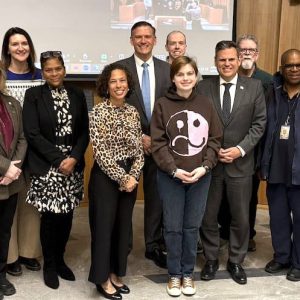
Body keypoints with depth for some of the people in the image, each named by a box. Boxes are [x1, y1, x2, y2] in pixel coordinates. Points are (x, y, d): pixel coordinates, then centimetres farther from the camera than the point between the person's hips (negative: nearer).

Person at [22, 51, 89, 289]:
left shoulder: (77, 95, 8)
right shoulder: (33, 95, -1)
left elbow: (84, 132, 6)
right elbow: (32, 133, -9)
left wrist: (74, 158, -10)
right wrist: (58, 159, -14)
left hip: (73, 165, 3)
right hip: (46, 167, -3)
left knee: (67, 215, 8)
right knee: (50, 216, 0)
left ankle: (60, 260, 28)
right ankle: (49, 264, 20)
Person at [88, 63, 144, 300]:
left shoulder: (133, 112, 5)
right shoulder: (99, 112, -11)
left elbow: (139, 148, 5)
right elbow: (101, 153, -15)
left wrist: (133, 176, -8)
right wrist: (122, 178, -15)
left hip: (130, 177, 5)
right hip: (105, 177, -5)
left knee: (124, 225, 13)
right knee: (104, 225, 5)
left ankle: (116, 273, 29)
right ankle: (103, 278, 20)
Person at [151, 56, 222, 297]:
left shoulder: (206, 104, 4)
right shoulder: (163, 105, -3)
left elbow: (215, 139, 3)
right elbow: (158, 143, -6)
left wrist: (205, 167, -10)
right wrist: (174, 170, -15)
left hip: (200, 176, 2)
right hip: (170, 177, -2)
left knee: (192, 226, 10)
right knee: (173, 227, 6)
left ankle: (188, 273, 27)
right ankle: (174, 274, 23)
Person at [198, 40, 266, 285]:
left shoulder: (254, 86, 1)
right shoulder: (204, 87, 0)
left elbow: (259, 123, -1)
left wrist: (240, 149, -12)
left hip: (241, 162, 0)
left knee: (241, 217, 10)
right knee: (208, 216, 10)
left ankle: (236, 262, 29)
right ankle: (211, 260, 30)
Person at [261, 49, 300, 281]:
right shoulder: (273, 93, 7)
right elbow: (264, 129, 6)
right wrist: (263, 163, 3)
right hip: (275, 168, 3)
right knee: (278, 216, 14)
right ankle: (281, 256, 31)